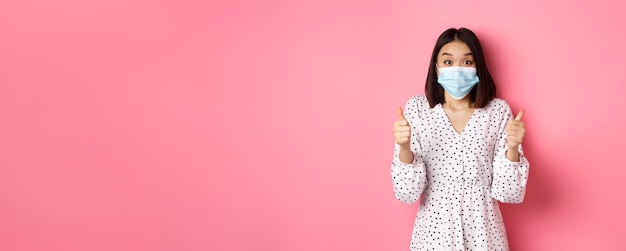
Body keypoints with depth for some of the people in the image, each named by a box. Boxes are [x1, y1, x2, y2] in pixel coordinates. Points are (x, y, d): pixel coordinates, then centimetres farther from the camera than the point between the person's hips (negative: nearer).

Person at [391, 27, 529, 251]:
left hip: (482, 229, 1)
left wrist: (512, 148, -23)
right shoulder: (417, 109, -7)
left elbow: (506, 191, -7)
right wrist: (404, 147, -26)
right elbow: (408, 192, -10)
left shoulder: (498, 111, -6)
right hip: (434, 229, 0)